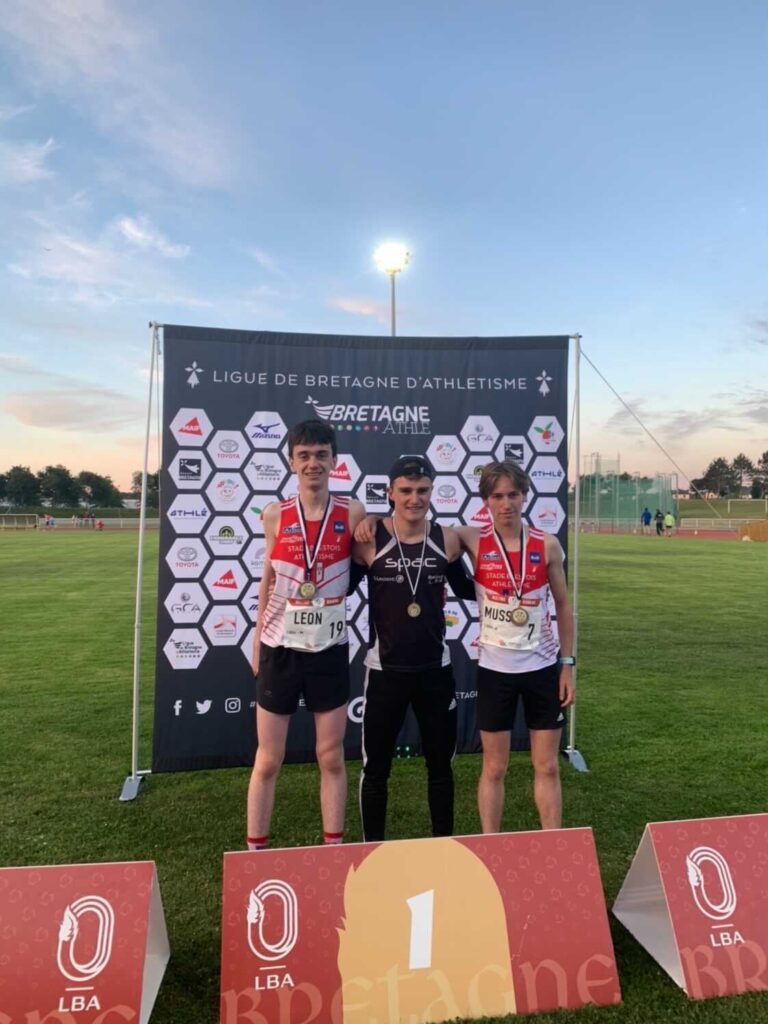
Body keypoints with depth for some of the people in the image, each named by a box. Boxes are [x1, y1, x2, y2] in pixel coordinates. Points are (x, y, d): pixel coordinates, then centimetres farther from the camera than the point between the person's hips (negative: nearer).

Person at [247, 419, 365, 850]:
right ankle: (255, 851, 26)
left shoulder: (352, 513, -6)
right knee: (268, 761, 10)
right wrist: (258, 641, 10)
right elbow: (268, 579, 7)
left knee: (332, 757, 12)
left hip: (330, 650, 0)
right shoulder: (275, 515, -3)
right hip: (280, 648, 1)